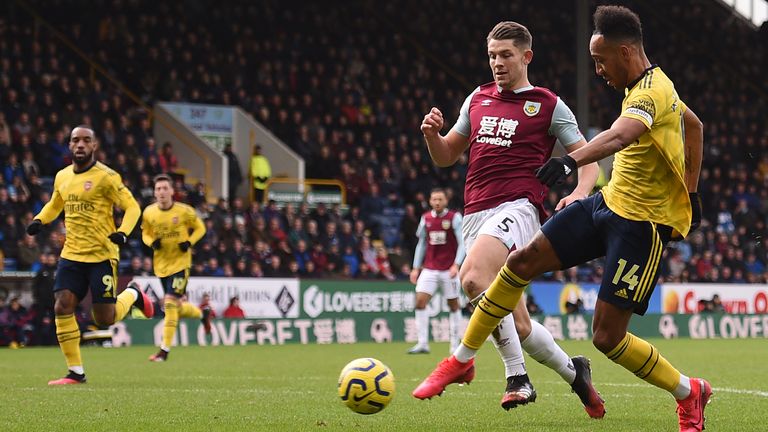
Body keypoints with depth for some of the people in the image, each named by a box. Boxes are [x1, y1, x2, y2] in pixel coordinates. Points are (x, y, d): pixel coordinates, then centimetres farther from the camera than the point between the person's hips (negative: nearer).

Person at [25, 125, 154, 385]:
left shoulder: (106, 177, -9)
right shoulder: (62, 177, 9)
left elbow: (132, 207, -8)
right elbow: (54, 205, 27)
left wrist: (123, 232, -25)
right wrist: (39, 220, 7)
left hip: (102, 256, -5)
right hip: (71, 254, 5)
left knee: (105, 319, -4)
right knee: (62, 308, -10)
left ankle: (132, 295, 30)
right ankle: (76, 373, -1)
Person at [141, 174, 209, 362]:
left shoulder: (184, 211, -11)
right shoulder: (149, 213, -3)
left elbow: (200, 228, 3)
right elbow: (145, 233, 11)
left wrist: (189, 242, -14)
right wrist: (152, 242, -11)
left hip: (180, 263, -4)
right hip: (161, 264, 4)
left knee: (170, 303, -14)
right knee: (177, 307, 10)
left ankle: (165, 350, -8)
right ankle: (202, 315, 43)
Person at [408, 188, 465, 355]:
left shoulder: (454, 218, -4)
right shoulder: (425, 219, 9)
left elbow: (462, 243, -7)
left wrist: (456, 265, -19)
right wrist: (416, 268, 11)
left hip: (449, 270, -3)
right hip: (429, 269, 3)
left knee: (453, 304, 3)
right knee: (420, 301, -11)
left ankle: (455, 344, 12)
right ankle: (422, 343, -11)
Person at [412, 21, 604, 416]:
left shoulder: (548, 105, 5)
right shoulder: (478, 99, 19)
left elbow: (589, 161, 6)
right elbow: (446, 157, 24)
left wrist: (579, 193, -14)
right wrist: (431, 134, 2)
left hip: (517, 207, -6)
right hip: (476, 215, 6)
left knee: (473, 276, -33)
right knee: (517, 324, 4)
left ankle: (517, 376, -27)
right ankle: (573, 372, 25)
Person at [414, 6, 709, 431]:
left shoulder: (651, 93, -21)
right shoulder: (651, 86, 9)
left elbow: (620, 135, -44)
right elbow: (695, 126, 28)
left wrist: (571, 160, -61)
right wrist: (690, 192, 27)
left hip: (643, 225, -9)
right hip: (609, 201, 9)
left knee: (607, 338, -9)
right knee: (523, 260, 0)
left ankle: (689, 393, 15)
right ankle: (461, 359, 13)